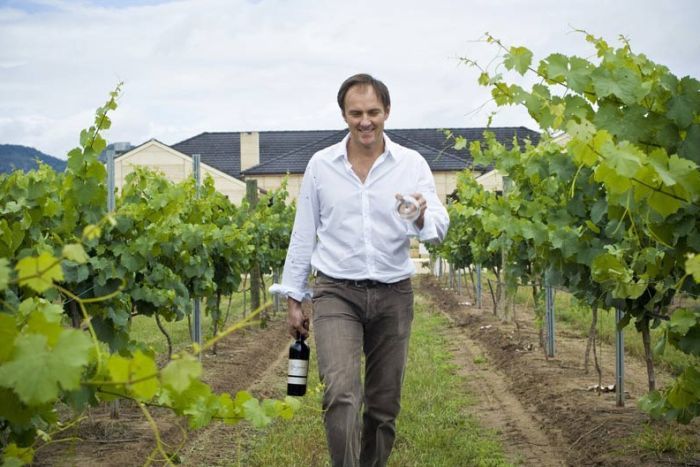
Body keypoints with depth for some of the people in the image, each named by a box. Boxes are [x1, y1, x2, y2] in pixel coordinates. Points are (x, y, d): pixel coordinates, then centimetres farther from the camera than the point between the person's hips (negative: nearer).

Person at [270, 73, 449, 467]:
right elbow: (303, 236, 8)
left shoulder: (412, 164, -1)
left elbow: (439, 228, -9)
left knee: (384, 405, 10)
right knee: (341, 395, -20)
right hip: (337, 292, -1)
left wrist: (422, 217, -33)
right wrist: (294, 298, 8)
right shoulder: (321, 165, 2)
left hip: (392, 295, 1)